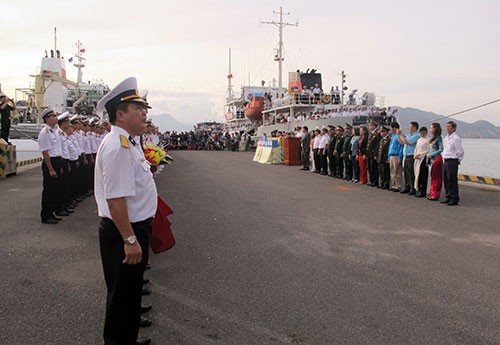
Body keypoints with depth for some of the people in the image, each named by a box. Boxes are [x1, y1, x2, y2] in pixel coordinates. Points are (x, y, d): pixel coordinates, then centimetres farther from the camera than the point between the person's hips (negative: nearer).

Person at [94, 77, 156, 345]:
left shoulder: (129, 142, 10)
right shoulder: (117, 147, -24)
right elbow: (115, 200, -29)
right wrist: (130, 240, -27)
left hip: (136, 227, 11)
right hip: (124, 232, -11)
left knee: (131, 290, 24)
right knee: (123, 292, 5)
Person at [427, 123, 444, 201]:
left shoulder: (438, 138, -10)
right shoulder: (432, 138, 15)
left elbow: (441, 149, -14)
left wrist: (431, 155, -14)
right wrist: (429, 155, 8)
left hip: (436, 158, -9)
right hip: (432, 159, 9)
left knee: (436, 177, -5)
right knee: (433, 176, 11)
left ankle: (435, 195, -2)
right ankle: (432, 194, 16)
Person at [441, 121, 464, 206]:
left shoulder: (456, 138, -13)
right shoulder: (446, 138, 14)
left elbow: (460, 151, -11)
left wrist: (458, 160, -4)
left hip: (452, 161, -9)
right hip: (446, 161, 9)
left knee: (452, 181, -6)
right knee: (446, 180, 13)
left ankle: (454, 199, 0)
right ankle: (448, 197, 22)